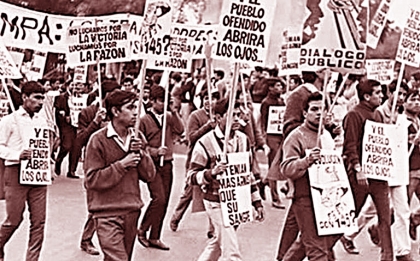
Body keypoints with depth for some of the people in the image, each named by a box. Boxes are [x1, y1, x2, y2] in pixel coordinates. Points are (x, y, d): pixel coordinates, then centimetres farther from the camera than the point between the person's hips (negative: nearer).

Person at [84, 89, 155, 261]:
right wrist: (122, 165, -17)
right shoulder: (99, 140, -9)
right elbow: (92, 180, -13)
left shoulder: (136, 138, 10)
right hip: (107, 213, -6)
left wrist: (140, 154, -9)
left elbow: (150, 173, 8)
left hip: (132, 211, 6)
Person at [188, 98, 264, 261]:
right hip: (217, 203, -6)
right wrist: (211, 172, -30)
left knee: (218, 242, 21)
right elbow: (192, 177, -11)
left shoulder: (242, 139, 4)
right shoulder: (205, 143, -14)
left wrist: (257, 202, 12)